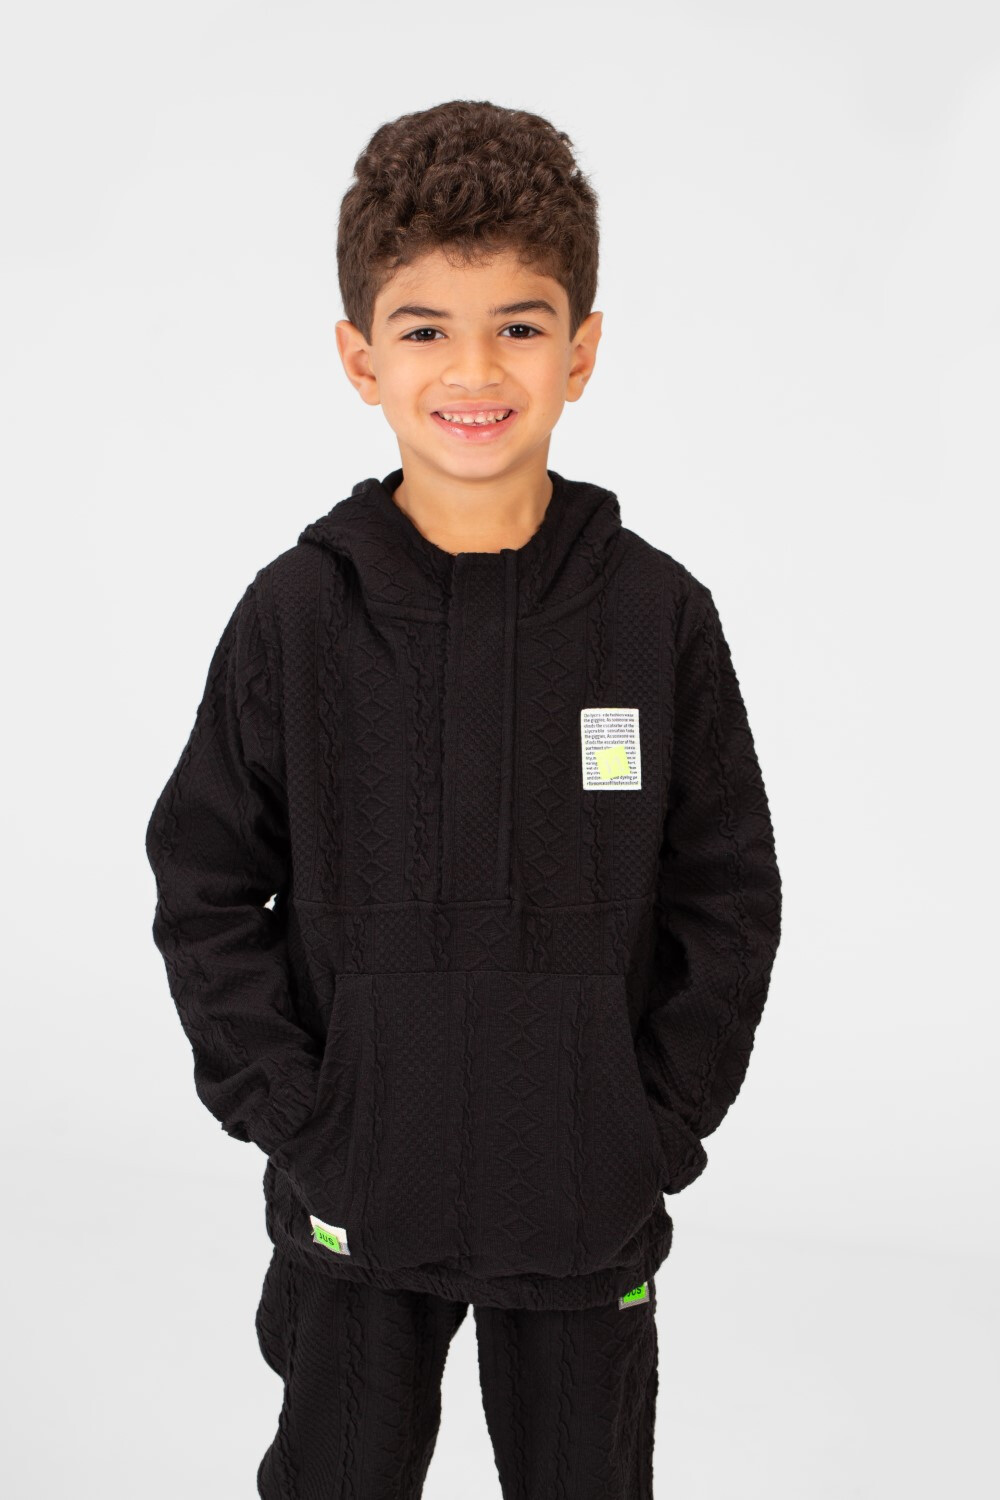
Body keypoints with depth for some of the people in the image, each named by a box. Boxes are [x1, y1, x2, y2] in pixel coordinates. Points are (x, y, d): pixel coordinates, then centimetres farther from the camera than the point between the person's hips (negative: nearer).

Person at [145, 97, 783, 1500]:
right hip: (355, 1200, 0)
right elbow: (204, 887, -2)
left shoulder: (660, 616, -7)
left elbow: (732, 898, 0)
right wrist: (285, 1108, -7)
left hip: (592, 1206, 1)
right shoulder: (297, 613, -8)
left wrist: (664, 1123, -5)